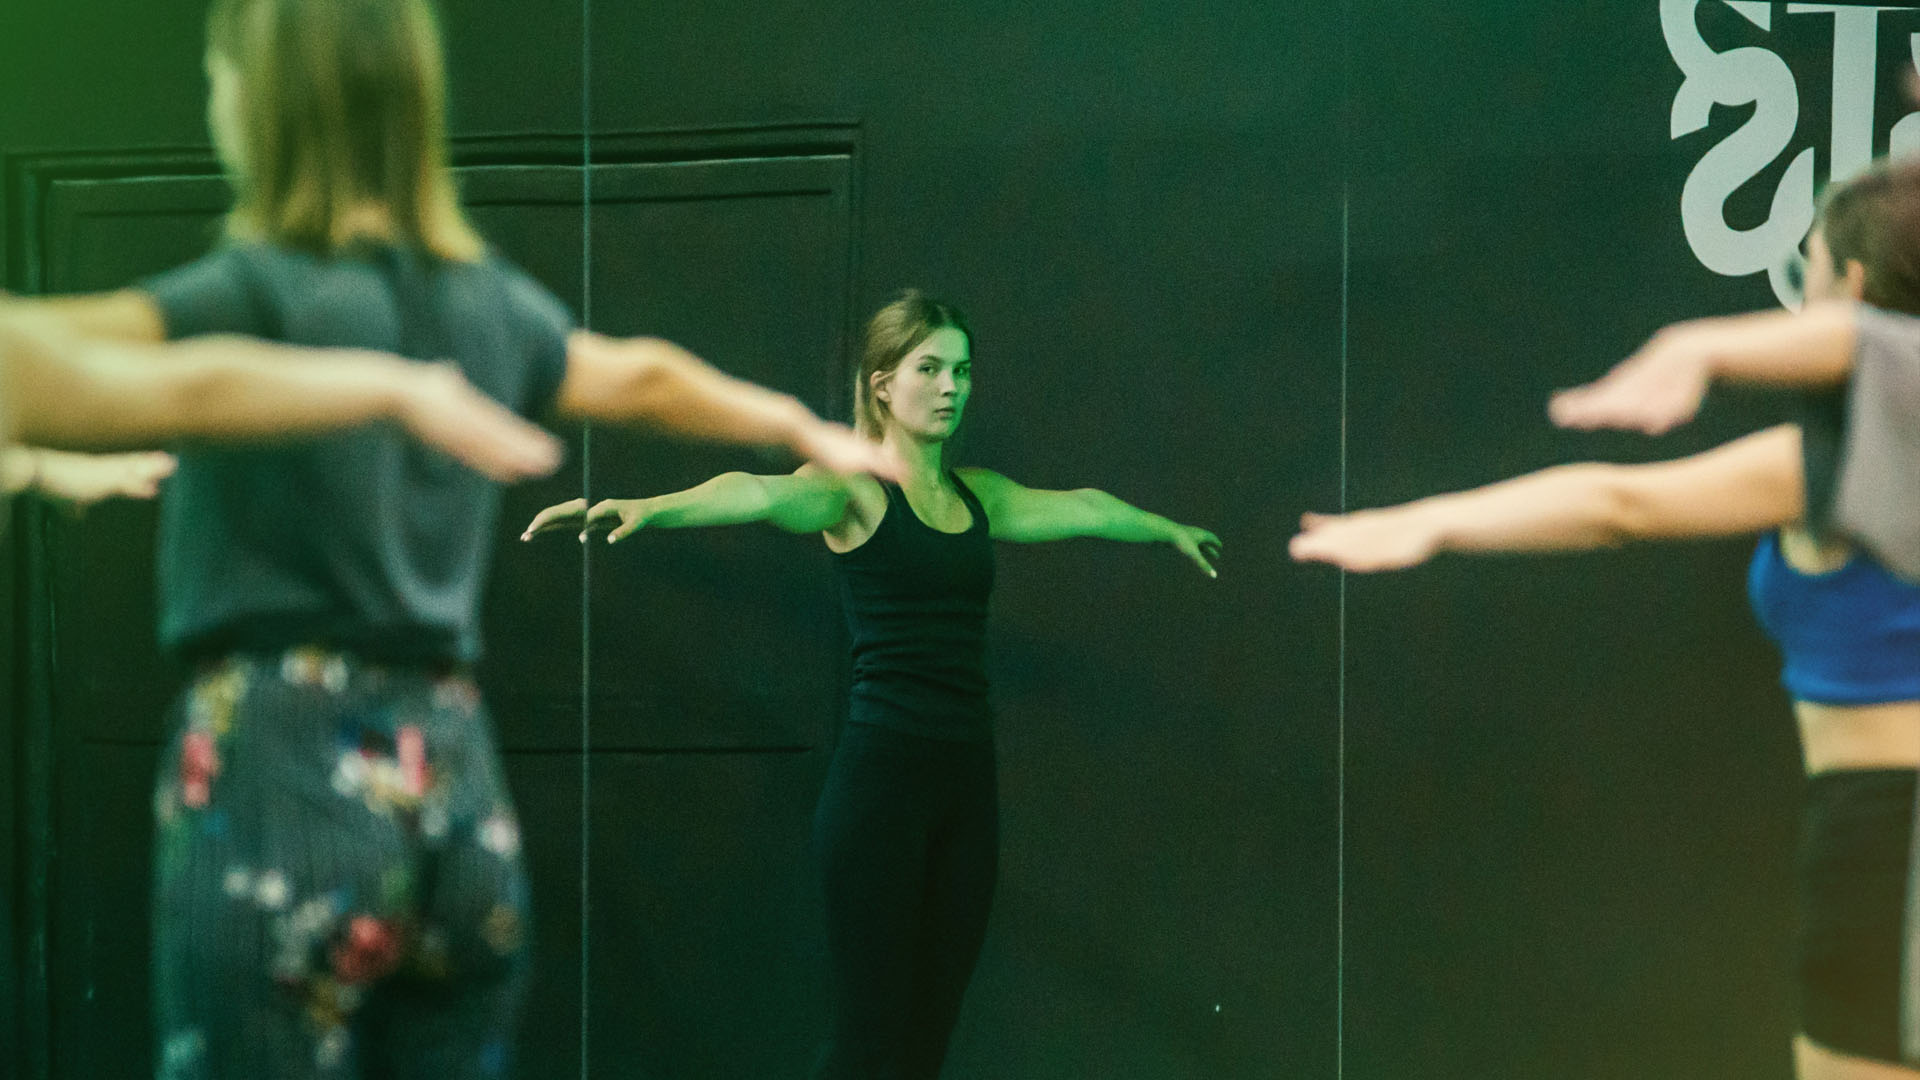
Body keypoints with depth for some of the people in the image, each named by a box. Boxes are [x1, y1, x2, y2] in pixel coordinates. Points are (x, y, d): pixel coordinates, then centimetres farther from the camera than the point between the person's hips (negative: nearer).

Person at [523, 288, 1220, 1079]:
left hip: (967, 775, 6)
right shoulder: (853, 488, -4)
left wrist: (1169, 530, 51)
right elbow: (758, 494, -25)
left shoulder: (976, 495, 16)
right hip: (881, 770, -6)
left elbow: (1081, 507, 34)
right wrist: (650, 507, -44)